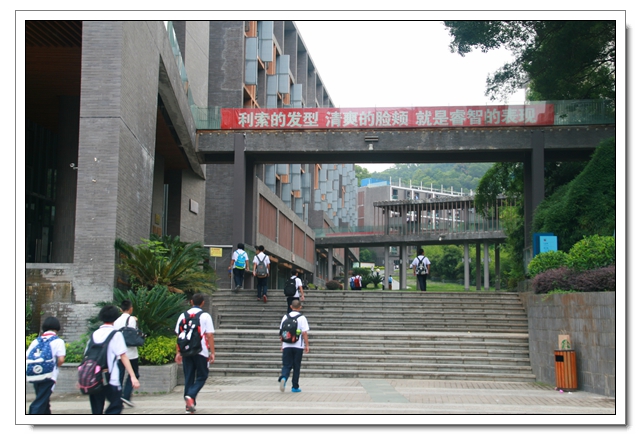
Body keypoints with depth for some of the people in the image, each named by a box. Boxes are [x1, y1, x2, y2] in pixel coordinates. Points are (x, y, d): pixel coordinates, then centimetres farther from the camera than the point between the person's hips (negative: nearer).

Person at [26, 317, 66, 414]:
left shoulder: (36, 341, 11)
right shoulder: (58, 341, -2)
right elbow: (61, 359, -11)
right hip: (49, 377, -5)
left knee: (44, 403, 20)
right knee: (40, 404, -8)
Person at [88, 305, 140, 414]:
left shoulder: (94, 334, 9)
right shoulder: (116, 334, -4)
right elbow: (123, 356, -11)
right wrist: (133, 377, -12)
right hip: (111, 380, -5)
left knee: (96, 410, 13)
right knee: (115, 407, 4)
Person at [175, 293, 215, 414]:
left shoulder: (183, 316, 6)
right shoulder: (205, 316, -4)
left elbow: (178, 335, 8)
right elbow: (209, 336, -8)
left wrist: (178, 352, 14)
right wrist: (212, 353, -4)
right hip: (201, 351, -4)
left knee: (188, 377, 11)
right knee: (202, 376, 7)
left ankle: (188, 405, 11)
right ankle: (190, 396, -15)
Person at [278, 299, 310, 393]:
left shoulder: (285, 317, 5)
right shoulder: (302, 318, -6)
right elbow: (304, 333, -9)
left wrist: (282, 344, 20)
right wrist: (307, 345, -1)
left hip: (286, 346, 2)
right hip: (298, 346, -2)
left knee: (286, 365, 5)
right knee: (296, 367, 8)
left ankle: (283, 377, -24)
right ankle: (295, 387, 14)